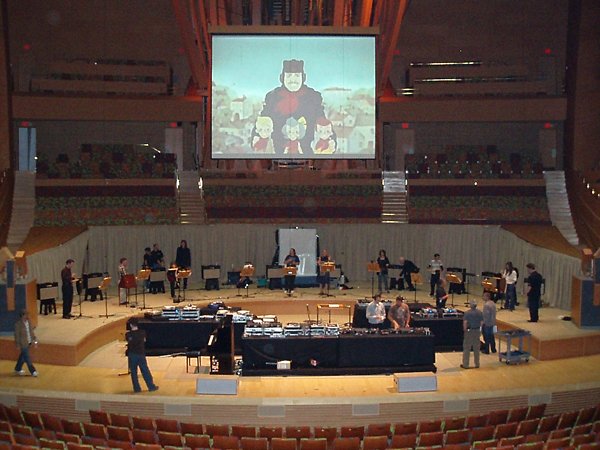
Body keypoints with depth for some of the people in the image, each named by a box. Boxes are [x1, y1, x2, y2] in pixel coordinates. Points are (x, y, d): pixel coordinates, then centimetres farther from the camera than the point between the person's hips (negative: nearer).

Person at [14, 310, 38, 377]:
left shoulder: (29, 322, 3)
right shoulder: (18, 324, -17)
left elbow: (31, 331, 12)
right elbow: (17, 335, -14)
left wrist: (34, 339, 7)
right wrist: (18, 345, -13)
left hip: (29, 343, 7)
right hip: (23, 343, -7)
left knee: (23, 356, 19)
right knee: (27, 358, -1)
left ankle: (17, 369, 36)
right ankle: (33, 371, 5)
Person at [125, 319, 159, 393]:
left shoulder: (128, 334, -13)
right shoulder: (142, 332, -9)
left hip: (132, 355, -1)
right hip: (141, 354, 1)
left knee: (133, 372, 10)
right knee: (145, 371, 10)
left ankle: (137, 388, 13)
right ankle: (151, 387, 16)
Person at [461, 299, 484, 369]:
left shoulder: (467, 313, -14)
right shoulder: (480, 313, 0)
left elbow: (465, 322, -18)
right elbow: (482, 322, 0)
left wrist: (465, 329, -6)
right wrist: (479, 329, 10)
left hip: (469, 331, -4)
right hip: (477, 331, 4)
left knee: (466, 348, 3)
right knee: (476, 348, 13)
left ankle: (465, 364, 5)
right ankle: (477, 364, 18)